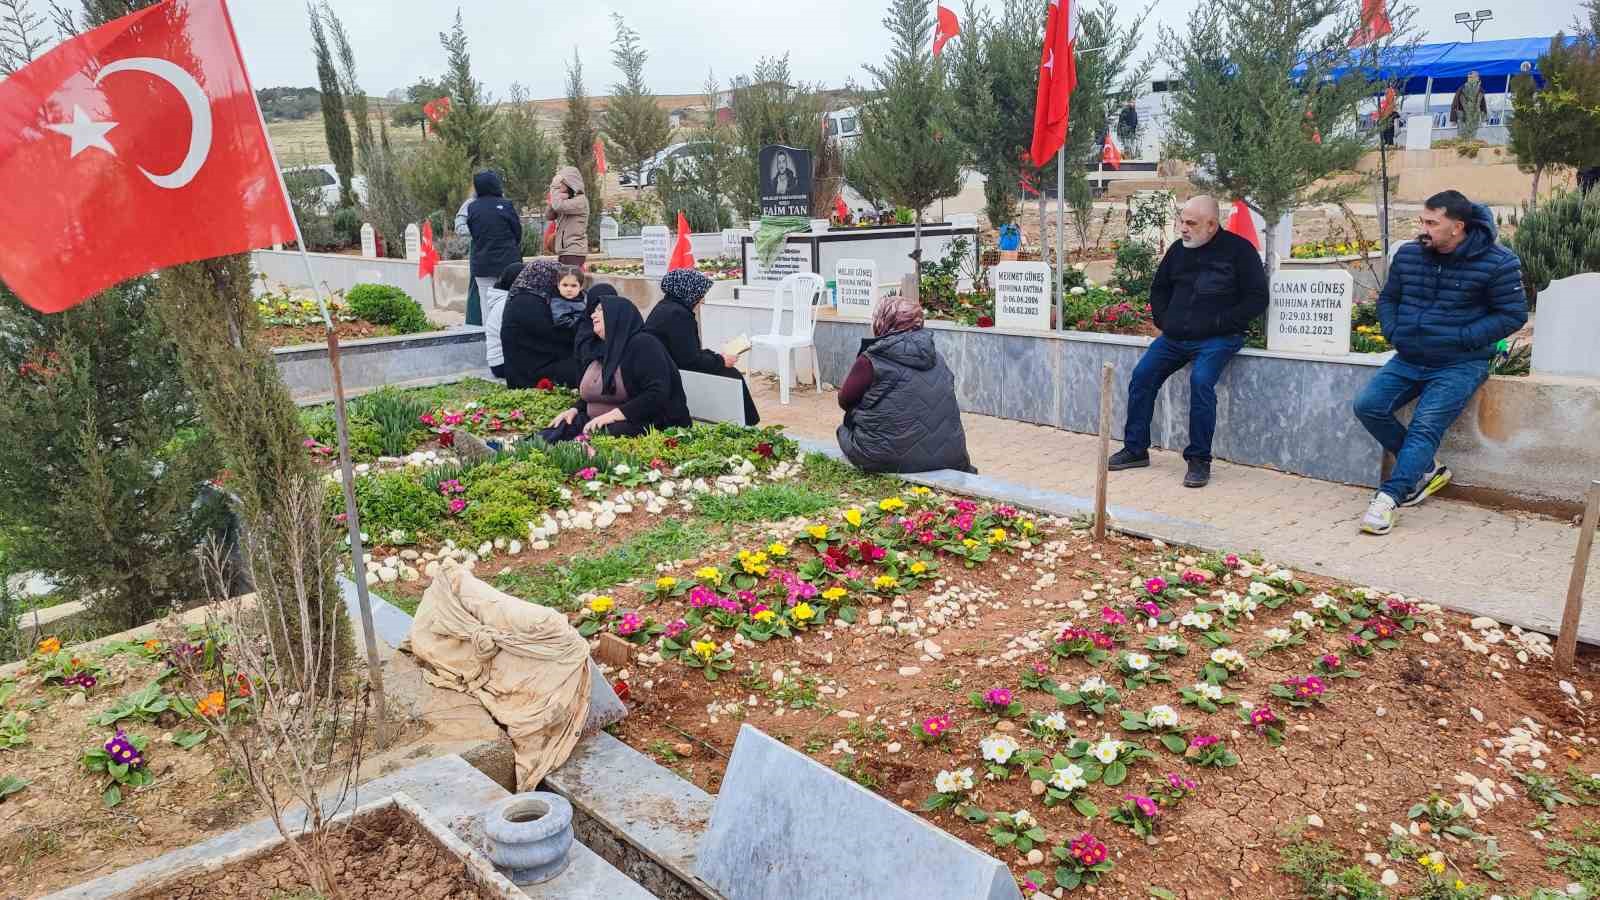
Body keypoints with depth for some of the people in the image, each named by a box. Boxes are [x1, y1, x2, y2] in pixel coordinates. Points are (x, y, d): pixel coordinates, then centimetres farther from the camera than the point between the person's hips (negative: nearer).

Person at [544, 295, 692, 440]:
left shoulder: (643, 344, -9)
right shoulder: (600, 350, 17)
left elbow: (657, 395, -21)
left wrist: (612, 415, -24)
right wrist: (574, 410, 5)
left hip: (637, 427, -7)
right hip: (598, 425, 7)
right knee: (548, 437, -15)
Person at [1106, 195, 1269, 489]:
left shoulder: (1238, 249, -3)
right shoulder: (1178, 250, 12)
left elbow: (1257, 298, -5)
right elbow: (1159, 288, 27)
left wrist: (1219, 323, -13)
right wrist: (1163, 320, 10)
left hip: (1217, 339, -6)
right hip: (1174, 337, 6)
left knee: (1201, 380, -28)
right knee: (1142, 376, -6)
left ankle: (1199, 460, -17)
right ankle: (1135, 450, 6)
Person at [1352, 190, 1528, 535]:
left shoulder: (1497, 262, -9)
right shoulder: (1408, 254, 4)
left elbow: (1513, 314, -6)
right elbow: (1388, 298, 18)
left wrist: (1461, 338, -16)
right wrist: (1393, 332, 0)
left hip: (1460, 364, -5)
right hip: (1409, 359, 6)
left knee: (1426, 426, -22)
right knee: (1367, 406, -11)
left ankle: (1388, 497, -27)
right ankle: (1426, 469, 7)